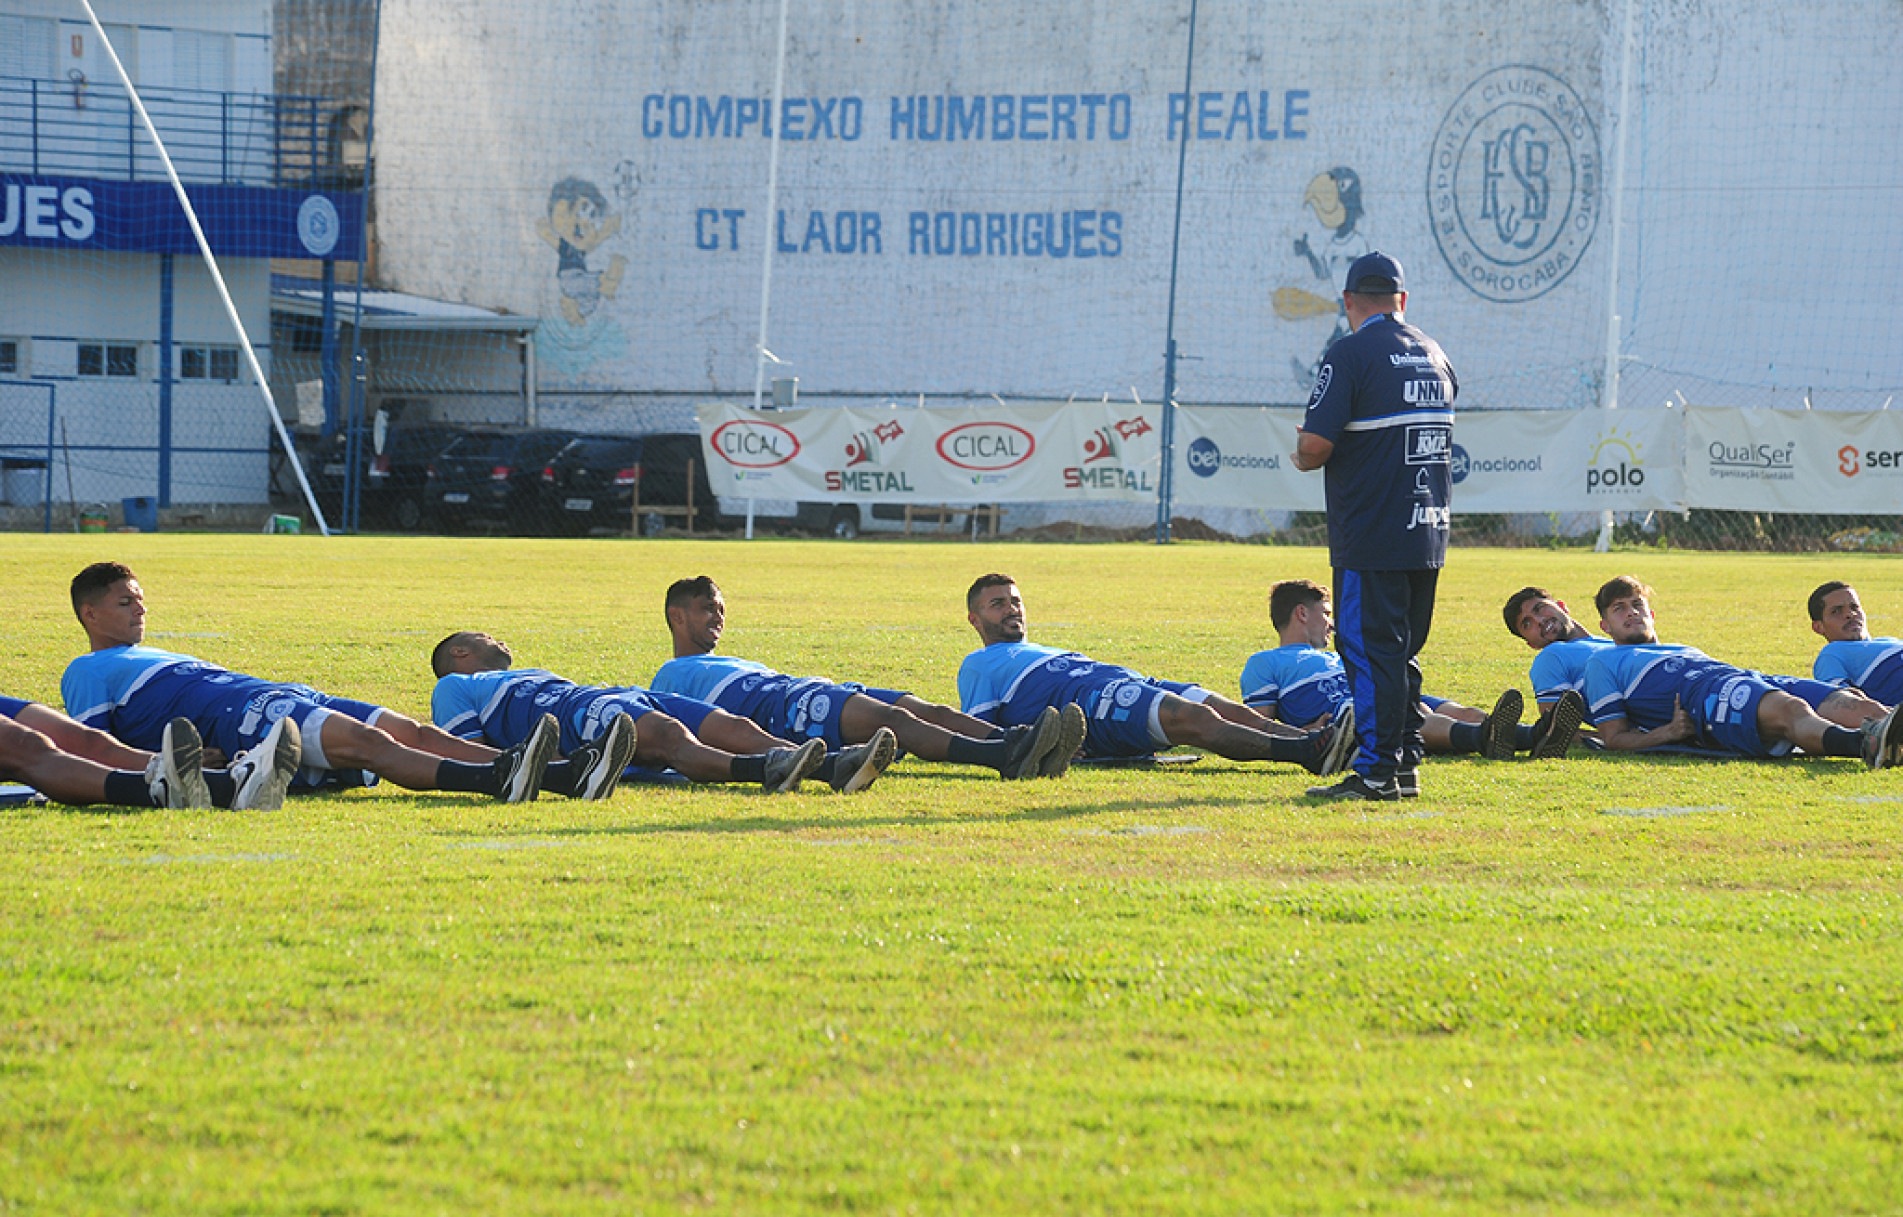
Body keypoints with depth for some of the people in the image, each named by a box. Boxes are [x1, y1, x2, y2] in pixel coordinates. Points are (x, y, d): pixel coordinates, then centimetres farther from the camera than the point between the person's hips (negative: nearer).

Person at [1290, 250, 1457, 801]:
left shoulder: (1352, 353, -11)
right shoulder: (1434, 355, 13)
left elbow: (1315, 444, -18)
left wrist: (1304, 459, 6)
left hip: (1371, 536, -7)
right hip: (1429, 529, 7)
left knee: (1370, 652, -5)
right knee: (1403, 650, 16)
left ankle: (1376, 770, -7)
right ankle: (1407, 759, 17)